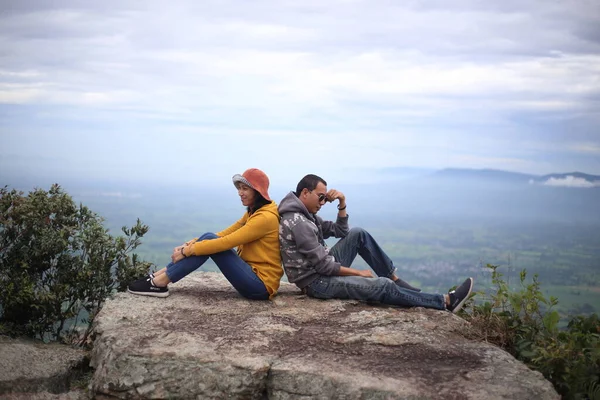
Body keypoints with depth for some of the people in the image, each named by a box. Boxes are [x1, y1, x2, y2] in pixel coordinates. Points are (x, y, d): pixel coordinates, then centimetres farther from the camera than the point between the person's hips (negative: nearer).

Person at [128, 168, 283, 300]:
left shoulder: (266, 217, -17)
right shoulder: (253, 212, 15)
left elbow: (226, 242, -22)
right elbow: (225, 234, 11)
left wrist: (187, 251, -18)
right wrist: (190, 244, -2)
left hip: (260, 285, -9)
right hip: (253, 273, 9)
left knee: (210, 241, -18)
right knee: (209, 238, -3)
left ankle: (159, 283, -15)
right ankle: (159, 275, -6)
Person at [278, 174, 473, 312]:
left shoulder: (304, 214, 9)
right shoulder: (298, 223, -24)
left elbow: (341, 231, 14)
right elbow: (323, 266, -24)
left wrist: (342, 204, -1)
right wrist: (358, 273, -13)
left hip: (323, 269, 10)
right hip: (317, 282, -10)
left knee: (357, 234, 8)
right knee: (382, 285, -13)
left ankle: (396, 280, 10)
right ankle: (446, 302, -5)